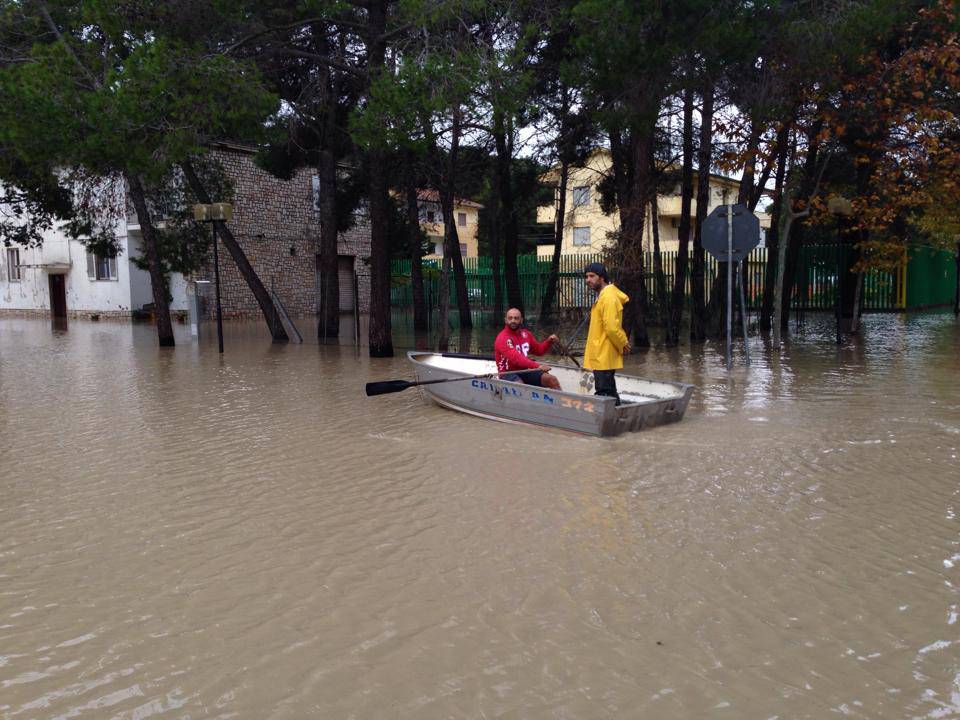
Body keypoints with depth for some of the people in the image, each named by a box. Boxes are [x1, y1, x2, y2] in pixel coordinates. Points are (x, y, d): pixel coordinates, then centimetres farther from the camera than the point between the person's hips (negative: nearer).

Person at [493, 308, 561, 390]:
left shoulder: (526, 334, 9)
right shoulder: (502, 338, -15)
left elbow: (539, 350, 23)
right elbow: (515, 358, -27)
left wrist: (549, 342, 2)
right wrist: (537, 366, -35)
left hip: (525, 371, 7)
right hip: (509, 373, -7)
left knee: (552, 379, -7)